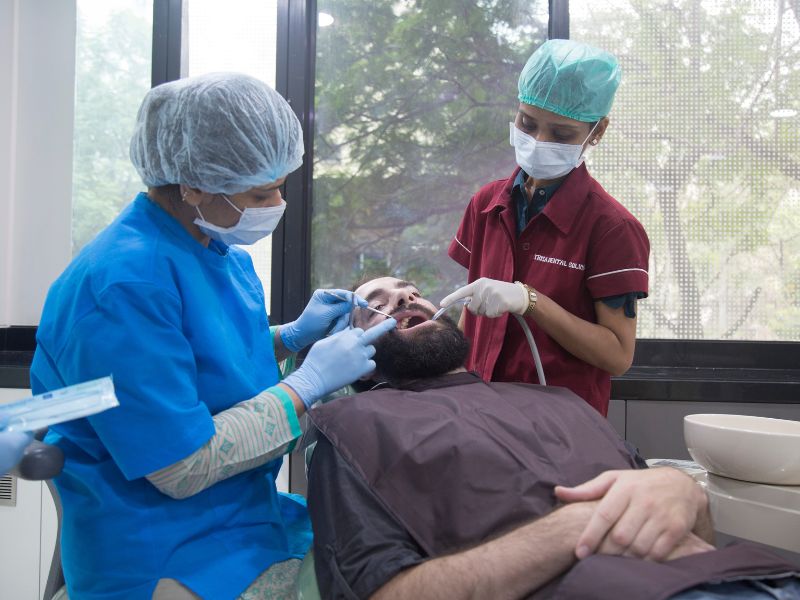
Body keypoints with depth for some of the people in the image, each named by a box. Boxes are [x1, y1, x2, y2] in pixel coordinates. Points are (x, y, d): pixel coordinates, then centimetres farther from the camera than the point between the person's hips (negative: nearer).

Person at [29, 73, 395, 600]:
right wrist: (309, 382, -18)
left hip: (250, 514, 8)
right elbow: (182, 468, -23)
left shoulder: (223, 251, 4)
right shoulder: (125, 282, -24)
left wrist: (292, 337, 3)